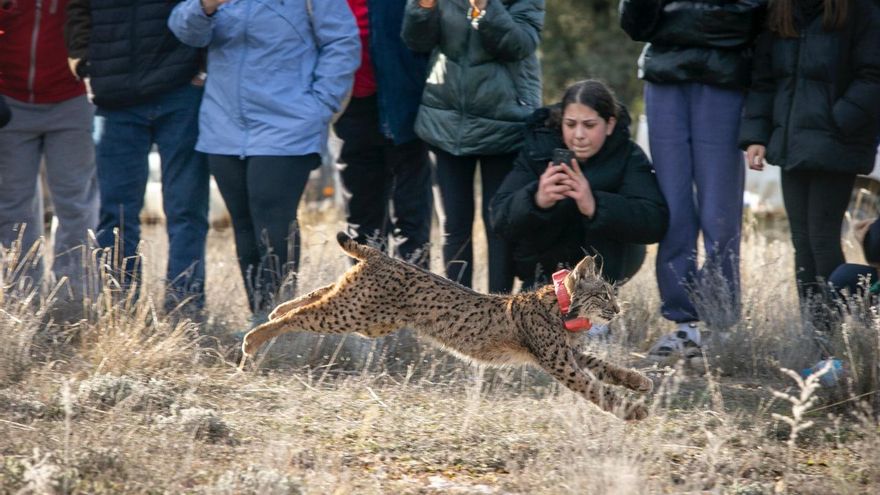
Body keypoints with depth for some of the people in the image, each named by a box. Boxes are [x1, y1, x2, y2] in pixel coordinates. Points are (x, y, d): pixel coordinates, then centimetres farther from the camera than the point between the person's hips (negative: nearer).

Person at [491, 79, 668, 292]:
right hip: (545, 257, 0)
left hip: (610, 259, 0)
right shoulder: (538, 149, -16)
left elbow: (654, 221, -34)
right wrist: (537, 200, -50)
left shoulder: (629, 157, -18)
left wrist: (595, 206, -52)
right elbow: (501, 217, -26)